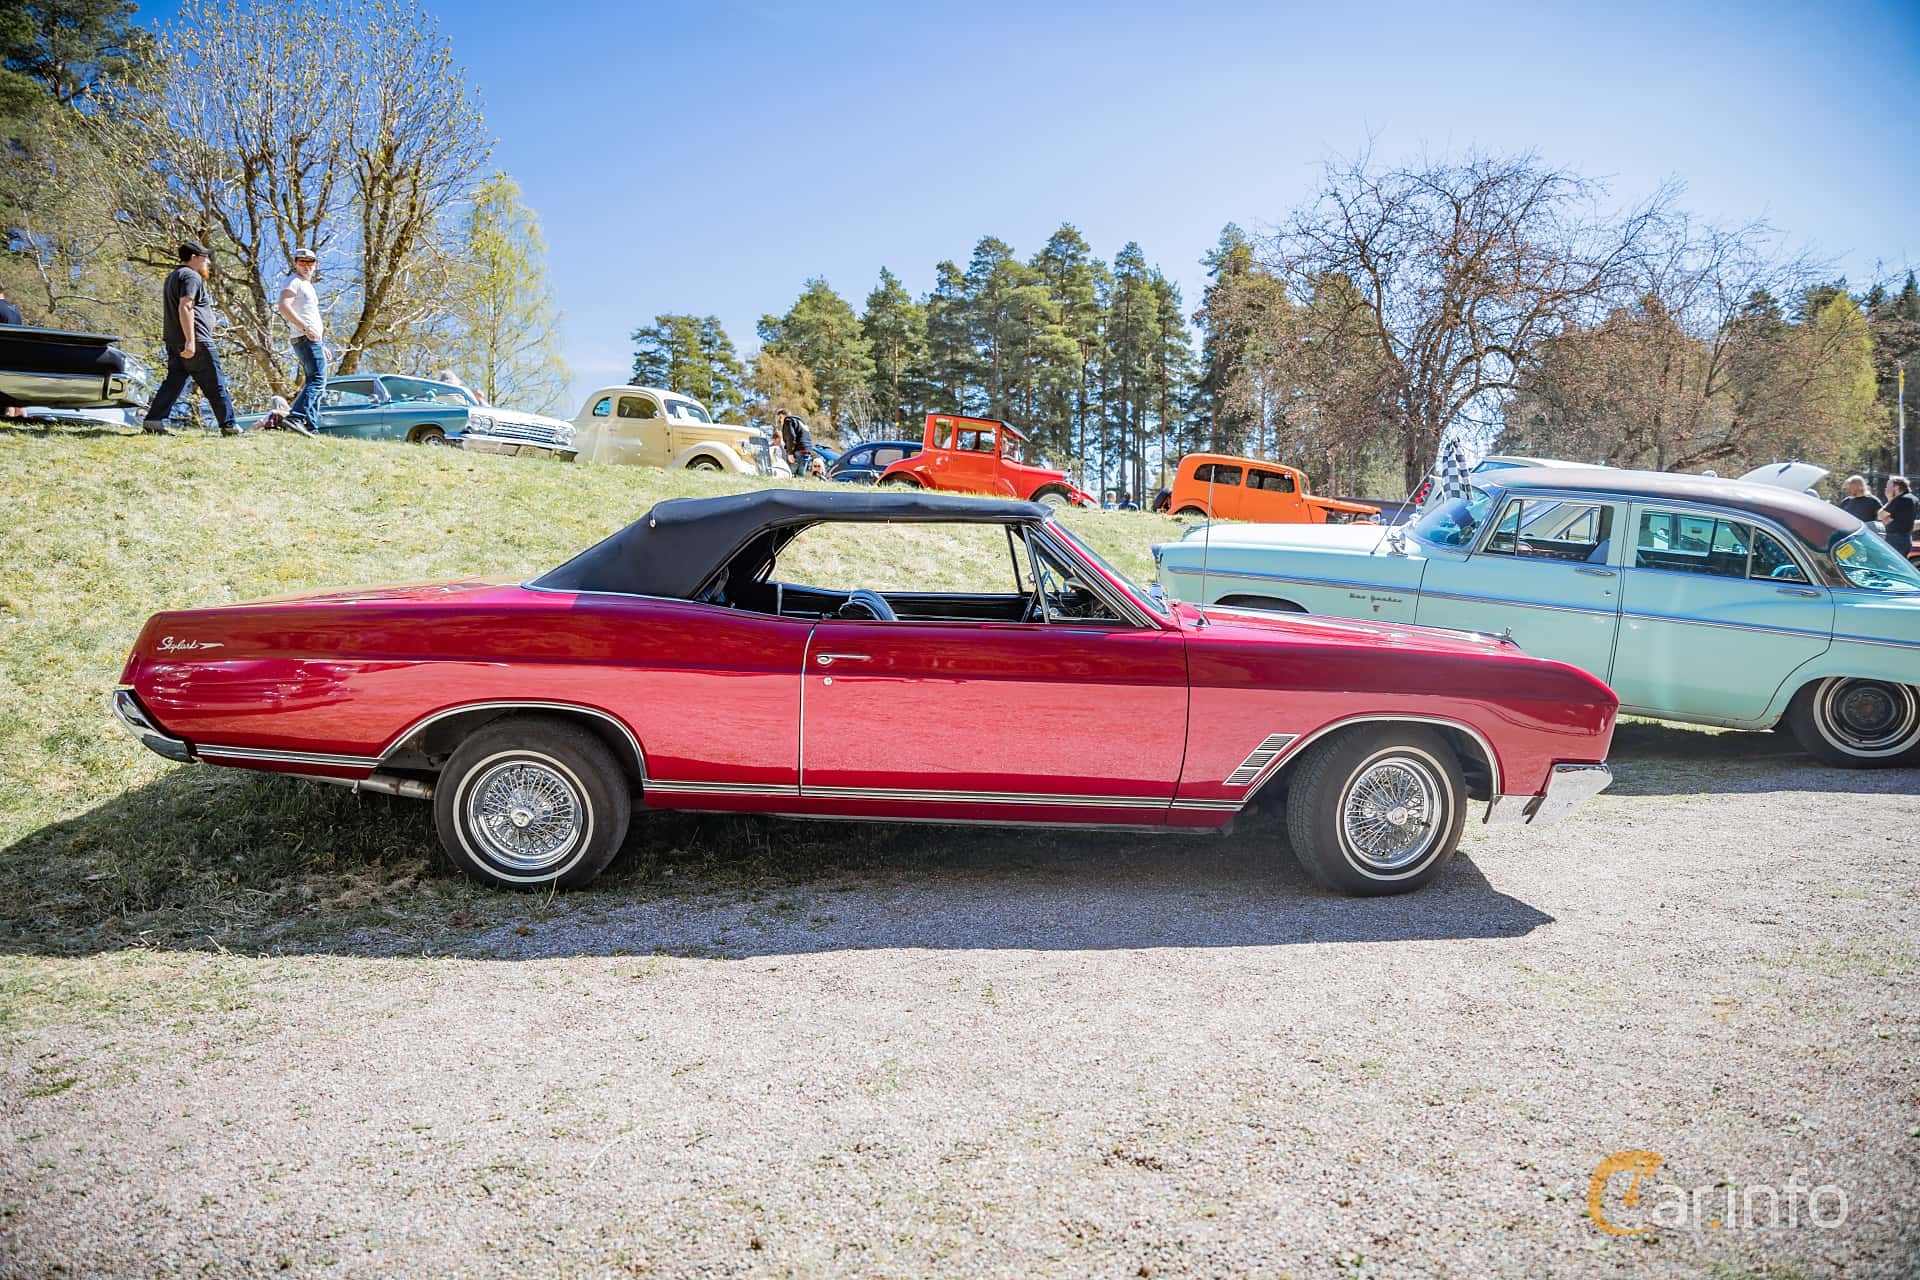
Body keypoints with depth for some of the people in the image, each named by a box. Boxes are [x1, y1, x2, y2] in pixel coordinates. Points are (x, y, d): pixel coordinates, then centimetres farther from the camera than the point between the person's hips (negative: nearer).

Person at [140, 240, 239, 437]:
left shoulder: (172, 276, 24)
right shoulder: (191, 276, -8)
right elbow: (185, 307, -20)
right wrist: (190, 340, -25)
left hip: (174, 342, 9)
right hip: (197, 342, -9)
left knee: (174, 381, 6)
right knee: (215, 385, -4)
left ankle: (153, 420, -3)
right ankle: (228, 426, -1)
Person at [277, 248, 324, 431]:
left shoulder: (306, 285, 27)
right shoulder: (294, 282, -4)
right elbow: (284, 306, -21)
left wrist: (321, 346, 26)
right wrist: (305, 328, -28)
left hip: (311, 340, 10)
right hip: (306, 340, -10)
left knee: (312, 383, 10)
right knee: (317, 380, -21)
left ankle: (309, 426, 9)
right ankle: (295, 417, -32)